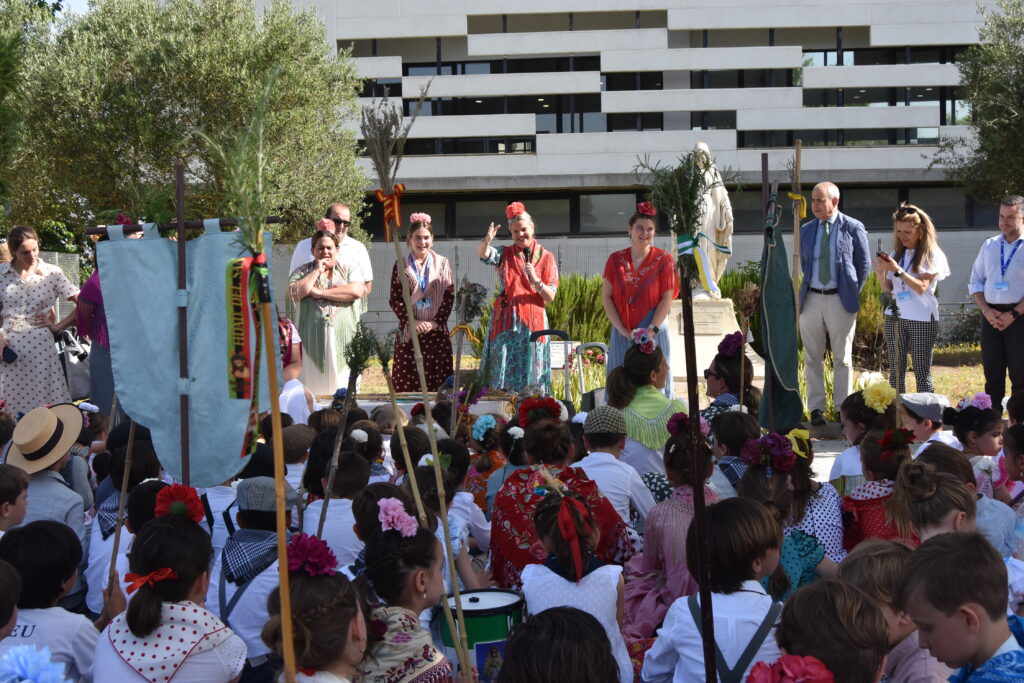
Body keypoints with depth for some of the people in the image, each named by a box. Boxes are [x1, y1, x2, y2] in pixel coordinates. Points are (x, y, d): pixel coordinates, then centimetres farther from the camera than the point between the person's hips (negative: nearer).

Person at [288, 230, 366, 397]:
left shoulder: (348, 270, 13)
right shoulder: (302, 272, 12)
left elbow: (357, 291, -8)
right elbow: (294, 293, -7)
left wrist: (320, 292, -8)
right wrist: (317, 271, -3)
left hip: (343, 340, 1)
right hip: (313, 340, 0)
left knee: (343, 387, -1)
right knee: (315, 386, -3)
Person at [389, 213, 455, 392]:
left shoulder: (442, 264, 7)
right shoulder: (401, 267, 6)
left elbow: (450, 296, 2)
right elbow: (395, 299, 1)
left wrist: (435, 322, -9)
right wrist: (412, 322, -11)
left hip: (437, 330, 0)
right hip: (409, 331, 0)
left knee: (438, 381, -3)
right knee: (409, 380, -4)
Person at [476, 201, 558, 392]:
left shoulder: (545, 257, 6)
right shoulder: (504, 254, 9)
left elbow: (550, 297, 1)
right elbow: (481, 253, -14)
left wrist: (536, 280, -17)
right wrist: (487, 241, -36)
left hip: (532, 324, -1)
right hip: (505, 323, 1)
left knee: (530, 378, -1)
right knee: (503, 377, -3)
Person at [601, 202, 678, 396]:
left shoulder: (664, 260, 0)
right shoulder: (615, 260, 5)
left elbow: (667, 298, -4)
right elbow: (606, 298, 2)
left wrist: (651, 330, -13)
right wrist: (623, 331, -7)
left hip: (653, 333, -2)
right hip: (622, 334, 2)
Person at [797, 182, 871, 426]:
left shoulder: (853, 228, -2)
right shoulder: (806, 230, 10)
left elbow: (864, 265, 4)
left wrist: (852, 293, 1)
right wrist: (807, 289, 11)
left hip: (840, 300, -3)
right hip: (811, 299, 3)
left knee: (842, 359, 3)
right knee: (812, 358, 5)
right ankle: (816, 409, 11)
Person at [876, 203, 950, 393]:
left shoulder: (932, 256, -4)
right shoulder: (896, 254, 12)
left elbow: (921, 287, -14)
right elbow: (888, 289, 12)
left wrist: (897, 270, -21)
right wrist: (880, 274, -7)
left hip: (922, 320, -5)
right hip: (895, 317, 5)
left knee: (922, 372, -2)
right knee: (896, 371, 3)